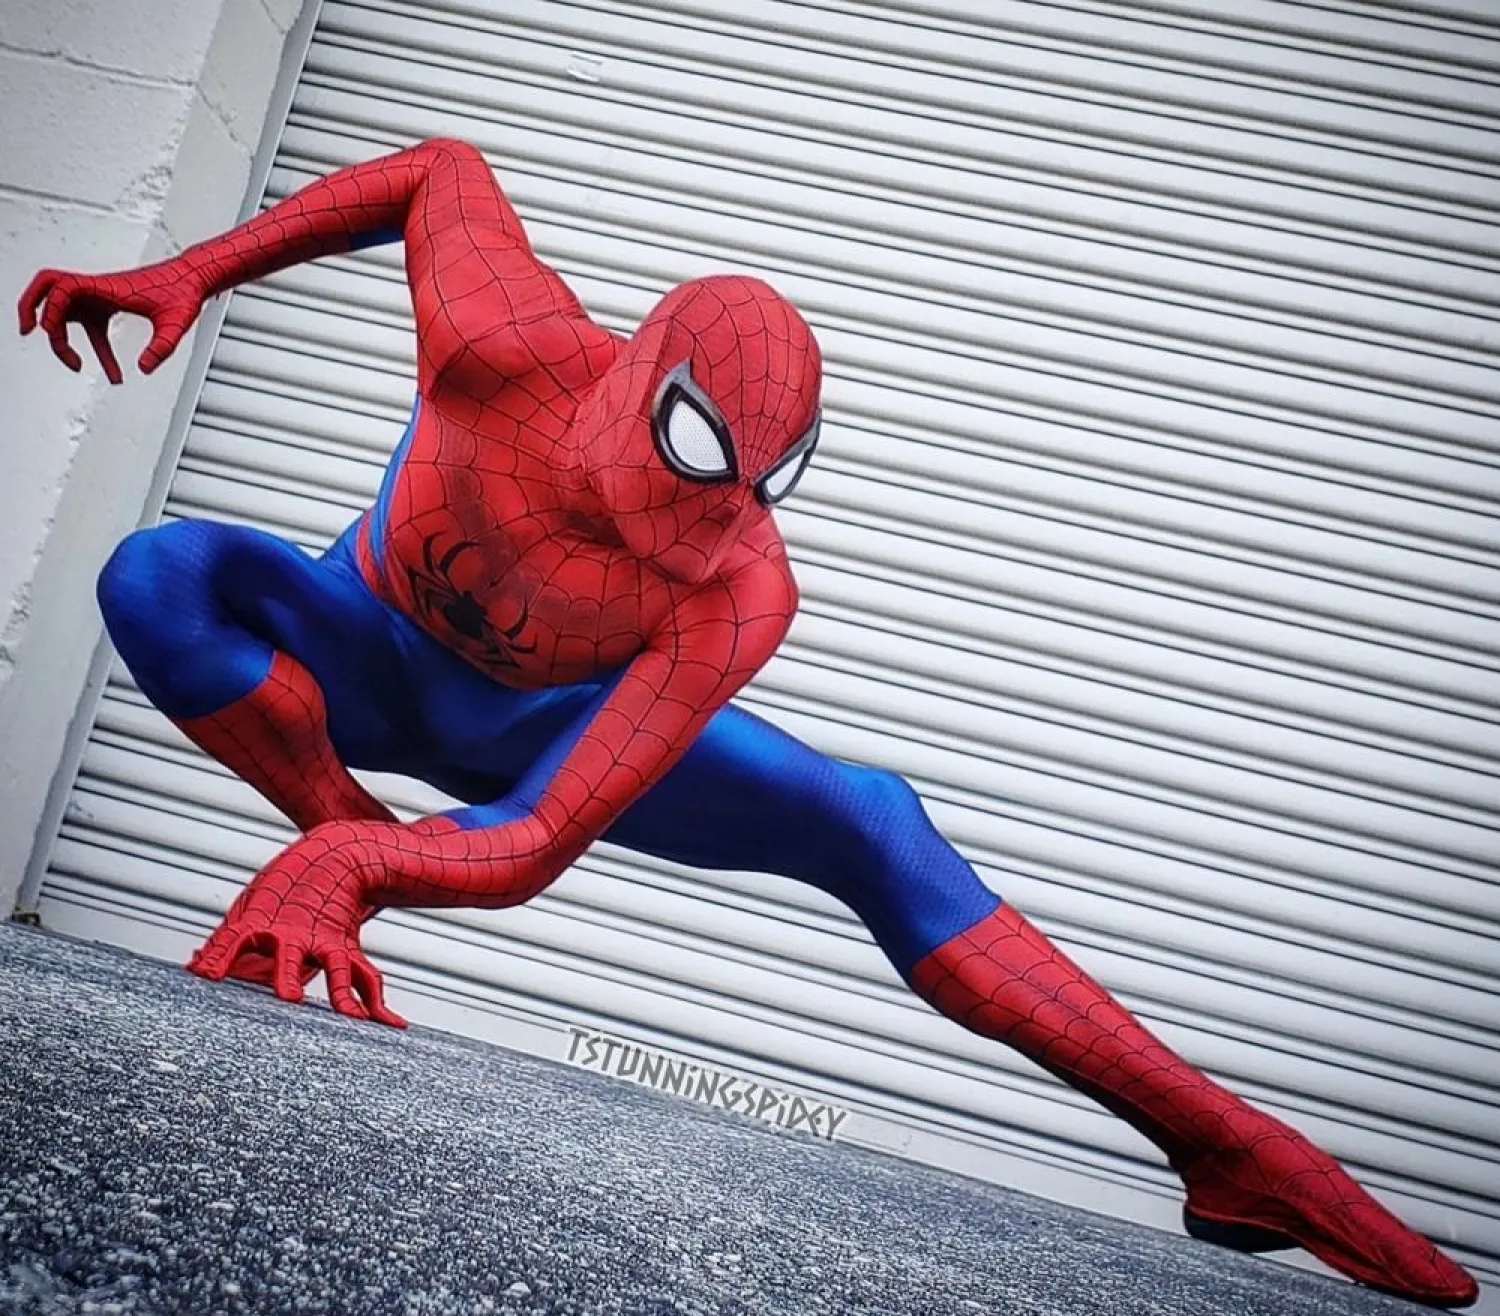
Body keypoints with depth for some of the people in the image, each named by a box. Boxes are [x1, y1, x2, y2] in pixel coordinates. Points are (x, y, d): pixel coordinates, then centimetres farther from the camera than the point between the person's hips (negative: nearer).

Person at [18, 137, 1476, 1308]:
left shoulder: (737, 602, -36)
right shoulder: (506, 347, -36)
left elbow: (535, 846, -38)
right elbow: (445, 170, -12)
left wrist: (342, 869, -55)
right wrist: (189, 274, -15)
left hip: (558, 719, -1)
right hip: (372, 654, 2)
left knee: (869, 825, -19)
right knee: (161, 575, -32)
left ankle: (1224, 1147, -14)